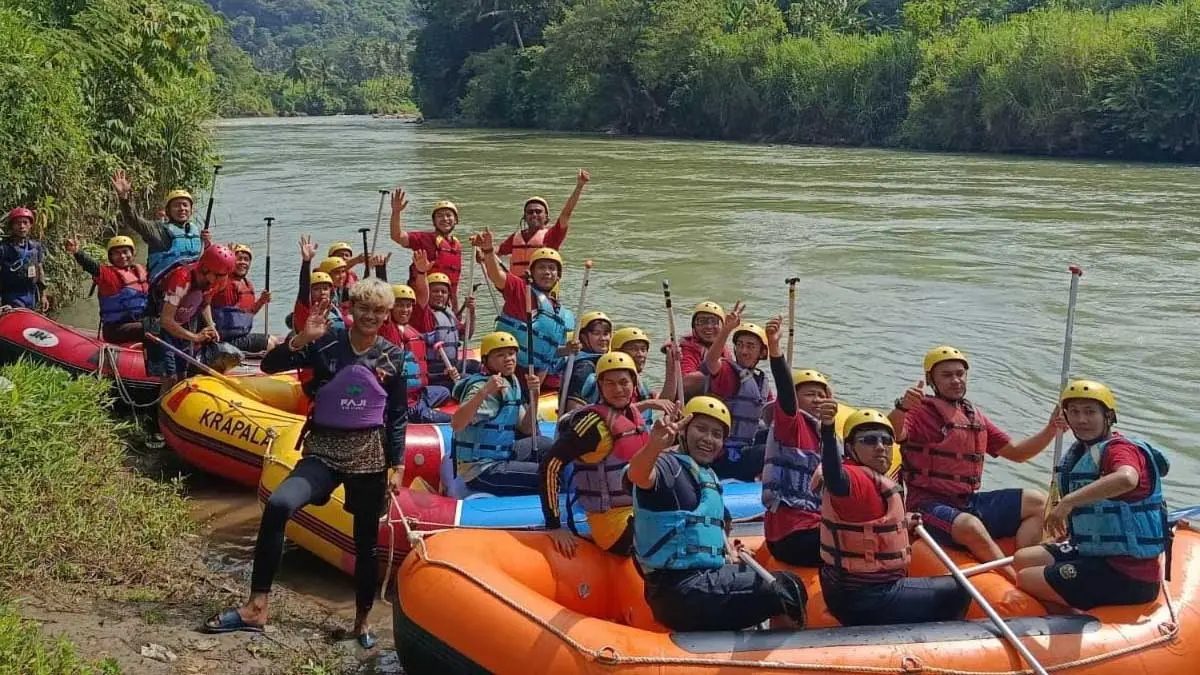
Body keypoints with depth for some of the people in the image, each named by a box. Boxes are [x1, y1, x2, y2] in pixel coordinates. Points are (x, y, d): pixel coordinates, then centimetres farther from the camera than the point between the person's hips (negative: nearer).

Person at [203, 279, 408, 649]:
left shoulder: (393, 357, 3)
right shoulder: (326, 343, -2)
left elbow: (398, 417, 7)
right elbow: (270, 365, -8)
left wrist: (396, 468, 3)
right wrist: (302, 338, -22)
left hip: (369, 454, 1)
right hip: (323, 451, -1)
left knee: (366, 541, 8)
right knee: (278, 505, -26)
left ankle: (362, 620, 30)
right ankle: (256, 608, -22)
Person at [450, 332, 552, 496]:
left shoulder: (511, 383, 9)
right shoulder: (481, 386, -19)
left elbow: (526, 430, 11)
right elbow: (456, 424, -35)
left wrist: (534, 396, -3)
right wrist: (484, 392, -46)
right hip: (480, 470, -9)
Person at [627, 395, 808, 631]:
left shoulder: (709, 477, 22)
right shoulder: (668, 466, -8)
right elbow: (638, 476, -32)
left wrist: (732, 554, 12)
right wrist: (654, 446, -53)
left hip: (710, 578, 10)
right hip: (678, 588, -10)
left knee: (789, 583, 10)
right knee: (775, 591, -18)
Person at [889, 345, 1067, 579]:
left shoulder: (975, 417, 20)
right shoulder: (920, 412, -4)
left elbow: (1016, 452, 23)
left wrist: (1050, 430, 8)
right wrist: (902, 408, -47)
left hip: (970, 503, 8)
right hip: (931, 505, -8)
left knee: (1037, 502, -5)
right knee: (971, 527, -37)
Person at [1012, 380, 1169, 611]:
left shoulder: (1120, 449, -17)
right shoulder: (1081, 453, 12)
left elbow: (1127, 479, -42)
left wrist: (1068, 501, -43)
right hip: (1097, 554, 10)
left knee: (1026, 580, -13)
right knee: (1022, 559, 14)